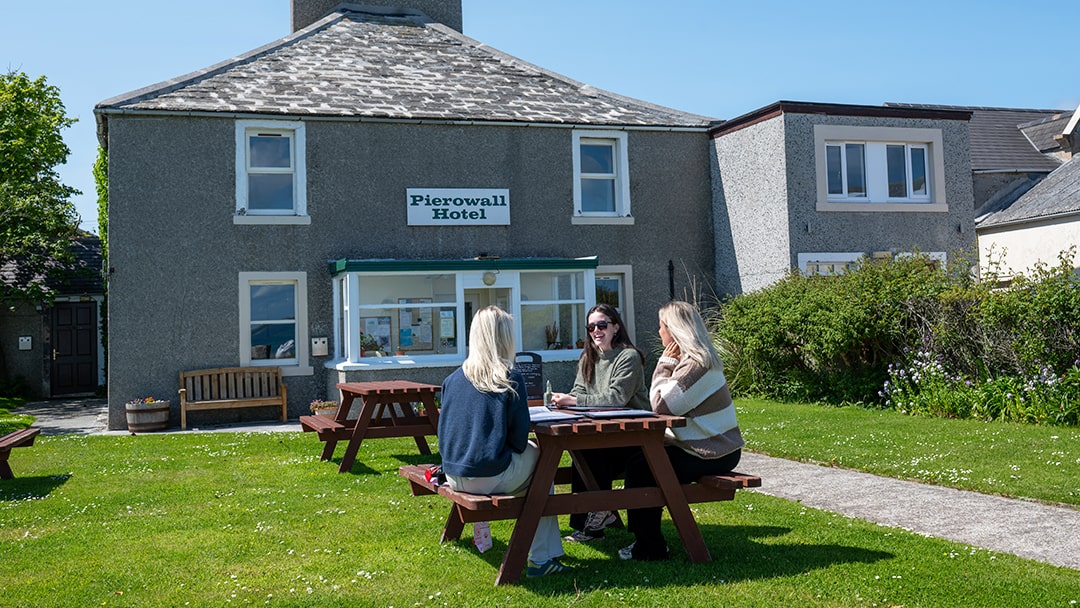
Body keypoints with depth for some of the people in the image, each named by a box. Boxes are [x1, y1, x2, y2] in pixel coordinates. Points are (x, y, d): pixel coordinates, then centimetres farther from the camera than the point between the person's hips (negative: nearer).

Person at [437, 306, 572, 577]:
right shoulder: (512, 379, -10)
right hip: (492, 476, -6)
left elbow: (444, 430, 10)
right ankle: (542, 558, 18)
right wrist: (512, 454, 13)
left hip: (454, 476, 6)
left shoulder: (453, 379, 4)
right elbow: (520, 435, -7)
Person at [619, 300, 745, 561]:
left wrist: (664, 364, -14)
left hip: (711, 455, -10)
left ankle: (649, 548, 5)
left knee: (639, 467, -7)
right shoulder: (694, 358, 12)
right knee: (640, 456, 13)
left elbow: (660, 405, -22)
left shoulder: (695, 364, -21)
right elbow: (668, 404, 13)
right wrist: (668, 364, 3)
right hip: (713, 447, 10)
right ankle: (647, 541, 19)